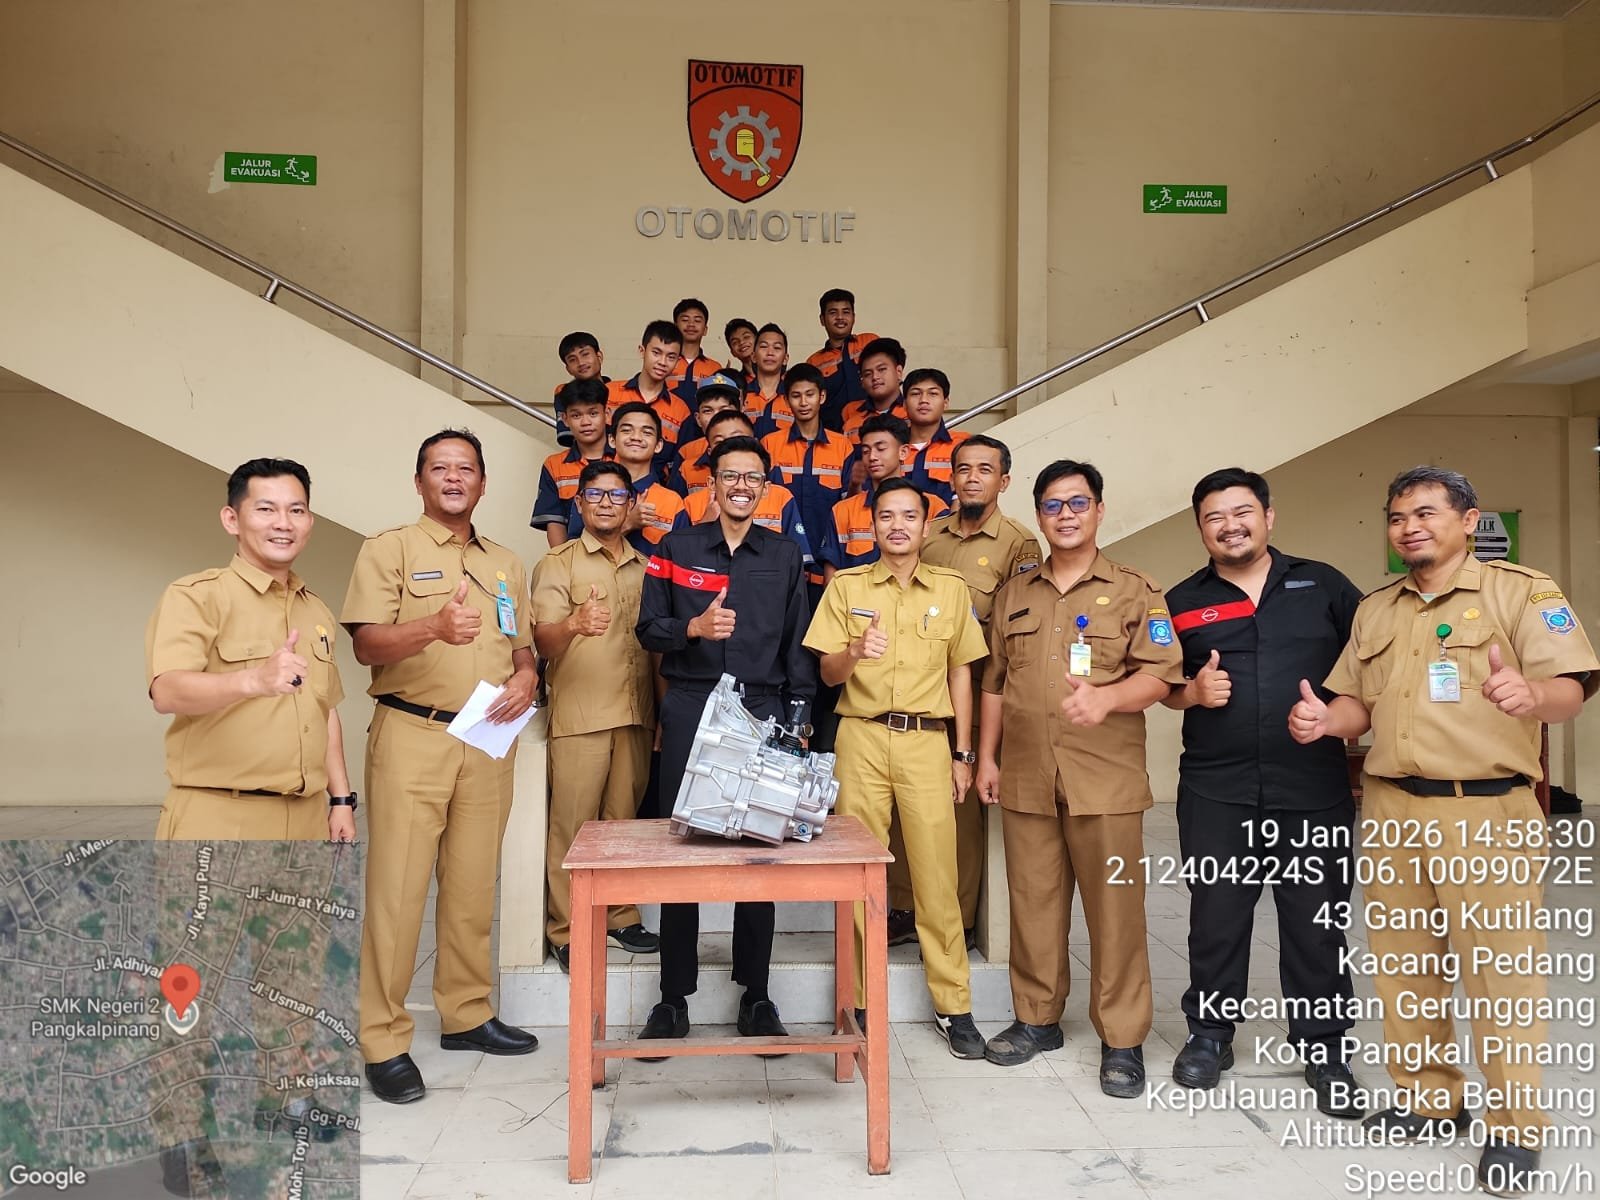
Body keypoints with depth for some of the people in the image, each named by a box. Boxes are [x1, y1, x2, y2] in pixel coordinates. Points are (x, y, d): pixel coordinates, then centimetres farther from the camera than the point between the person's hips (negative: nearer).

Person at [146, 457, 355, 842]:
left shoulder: (317, 611, 16)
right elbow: (167, 692, -21)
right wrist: (253, 680, -38)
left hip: (306, 821, 6)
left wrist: (341, 798, 14)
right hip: (218, 822, -6)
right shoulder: (194, 595, -6)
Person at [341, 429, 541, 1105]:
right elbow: (367, 644, -9)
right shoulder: (390, 549, 2)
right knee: (397, 889, -5)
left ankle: (466, 1014, 24)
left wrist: (525, 677, -2)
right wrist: (434, 628, -27)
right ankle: (383, 1041, 5)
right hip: (412, 737, -5)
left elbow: (523, 648, 21)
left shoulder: (507, 566, 18)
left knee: (474, 887, 10)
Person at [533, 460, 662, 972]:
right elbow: (542, 642, -12)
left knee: (624, 820, 11)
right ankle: (565, 930, 8)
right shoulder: (558, 564, 1)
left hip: (637, 714, 4)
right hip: (579, 715, -4)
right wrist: (574, 625, -35)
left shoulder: (645, 568, 15)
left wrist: (663, 705, 9)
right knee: (572, 824, -3)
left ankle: (620, 915, 23)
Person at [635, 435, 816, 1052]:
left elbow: (797, 644, 10)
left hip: (762, 712, 1)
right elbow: (648, 629, 5)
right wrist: (695, 627, -15)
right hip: (689, 711, 0)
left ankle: (755, 994, 16)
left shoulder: (785, 555, 10)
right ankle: (675, 995, 13)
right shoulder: (677, 546, 7)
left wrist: (798, 717, 2)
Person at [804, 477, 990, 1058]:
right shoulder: (846, 586, 6)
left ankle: (953, 1004, 10)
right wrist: (855, 652, -20)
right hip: (862, 738, 0)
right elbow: (827, 672, 3)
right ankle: (863, 1001, 15)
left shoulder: (951, 589, 10)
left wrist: (963, 754, 9)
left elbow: (960, 674, 12)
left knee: (937, 873, -2)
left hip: (928, 740, 0)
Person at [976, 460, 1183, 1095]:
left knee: (1115, 907, -1)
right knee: (1032, 901, 10)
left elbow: (1161, 674, -7)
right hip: (1026, 779, 4)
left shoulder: (1135, 591, 4)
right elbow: (994, 683, 18)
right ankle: (1036, 1018, 25)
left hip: (1106, 780, -3)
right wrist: (986, 757, 12)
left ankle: (1122, 1039, 11)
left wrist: (1106, 697, -26)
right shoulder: (1014, 595, 16)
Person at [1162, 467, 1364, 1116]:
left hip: (1314, 789, 0)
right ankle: (1210, 1033, 26)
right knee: (1216, 917, 9)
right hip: (1215, 791, 1)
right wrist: (1192, 692, -8)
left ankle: (1324, 1048, 22)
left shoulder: (1321, 585, 7)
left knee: (1317, 923, 6)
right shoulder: (1182, 602, 9)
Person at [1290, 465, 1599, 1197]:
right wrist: (1324, 719, -4)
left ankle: (1515, 1132, 14)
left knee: (1500, 973, 0)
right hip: (1391, 811, 5)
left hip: (1487, 813, -5)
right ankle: (1427, 1100, 28)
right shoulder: (1375, 610, 15)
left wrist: (1529, 693, -34)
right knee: (1402, 967, 12)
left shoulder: (1521, 591, -1)